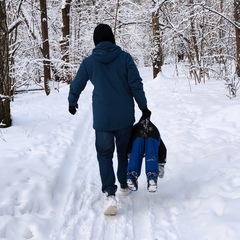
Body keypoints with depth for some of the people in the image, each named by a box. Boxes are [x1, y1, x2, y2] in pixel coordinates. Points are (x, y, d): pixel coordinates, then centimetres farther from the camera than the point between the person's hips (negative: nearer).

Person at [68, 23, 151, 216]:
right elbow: (136, 84, -6)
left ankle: (110, 194, -12)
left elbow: (76, 85, 7)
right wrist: (143, 106, 5)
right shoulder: (124, 57, -4)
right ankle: (124, 185, 34)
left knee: (105, 155, 5)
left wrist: (72, 102, 27)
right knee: (124, 152, 20)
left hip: (102, 119, -1)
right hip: (125, 117, 1)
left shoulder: (89, 62, -2)